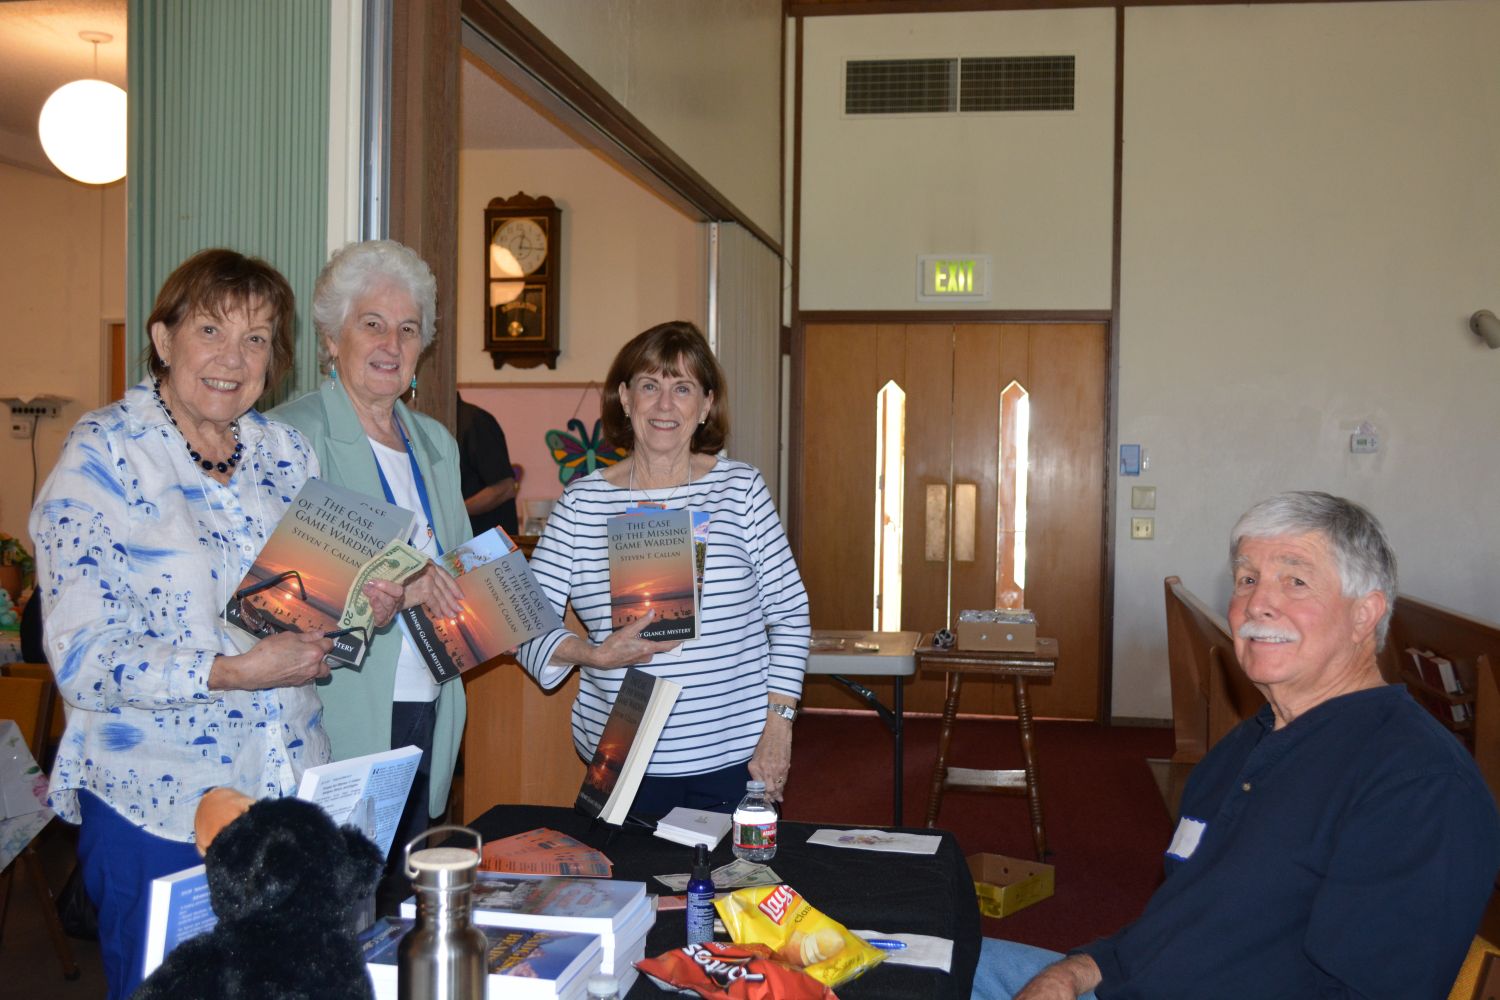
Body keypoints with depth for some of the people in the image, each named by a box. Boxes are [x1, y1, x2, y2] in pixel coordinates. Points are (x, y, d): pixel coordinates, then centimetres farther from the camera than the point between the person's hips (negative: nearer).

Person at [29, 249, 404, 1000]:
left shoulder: (285, 451, 5)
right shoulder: (101, 458, -11)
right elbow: (82, 657, -17)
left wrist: (364, 608, -7)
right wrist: (234, 673, -28)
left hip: (289, 789, 5)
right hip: (152, 804, -5)